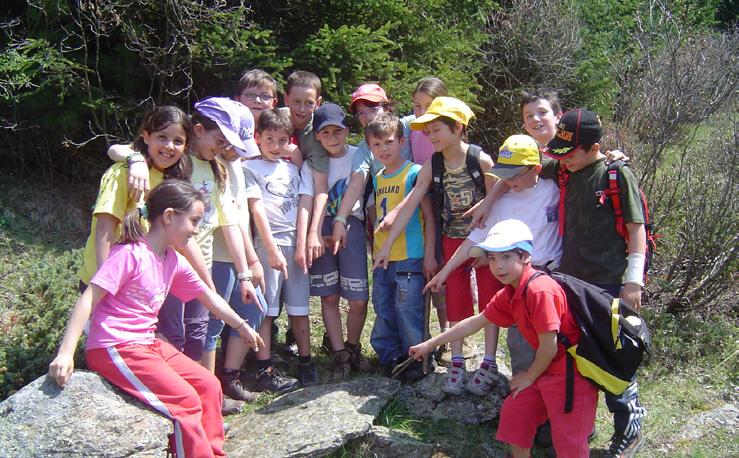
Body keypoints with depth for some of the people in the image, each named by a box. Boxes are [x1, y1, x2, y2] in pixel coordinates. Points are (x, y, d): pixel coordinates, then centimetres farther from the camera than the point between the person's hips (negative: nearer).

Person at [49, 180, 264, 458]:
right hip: (115, 349, -9)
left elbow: (208, 297, 20)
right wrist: (66, 353, -24)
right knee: (186, 401, -16)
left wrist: (242, 326, 28)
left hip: (149, 344, 9)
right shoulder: (130, 253, -16)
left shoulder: (174, 262, 8)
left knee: (209, 386, 4)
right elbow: (88, 300, -18)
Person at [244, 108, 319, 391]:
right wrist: (272, 250, -13)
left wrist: (301, 246, -3)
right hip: (268, 243, -4)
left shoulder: (294, 168, 15)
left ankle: (305, 364, 17)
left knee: (299, 307, 8)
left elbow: (304, 206, 7)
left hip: (295, 244, 4)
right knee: (265, 309, -2)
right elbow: (257, 209, -6)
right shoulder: (251, 168, 3)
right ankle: (264, 371, 2)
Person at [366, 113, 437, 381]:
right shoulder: (377, 179, 11)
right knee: (383, 312, 13)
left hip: (410, 257, -7)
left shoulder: (414, 173, -8)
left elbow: (429, 216, -9)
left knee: (408, 311, -2)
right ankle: (390, 357, 27)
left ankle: (415, 359, 13)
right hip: (382, 258, 7)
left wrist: (429, 255, -12)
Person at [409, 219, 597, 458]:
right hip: (547, 369, 9)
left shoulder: (540, 290, -25)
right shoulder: (507, 296, 4)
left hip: (571, 373, -9)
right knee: (513, 411, 14)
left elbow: (549, 346, -22)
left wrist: (530, 377, -4)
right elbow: (476, 322, 13)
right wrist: (429, 344, 16)